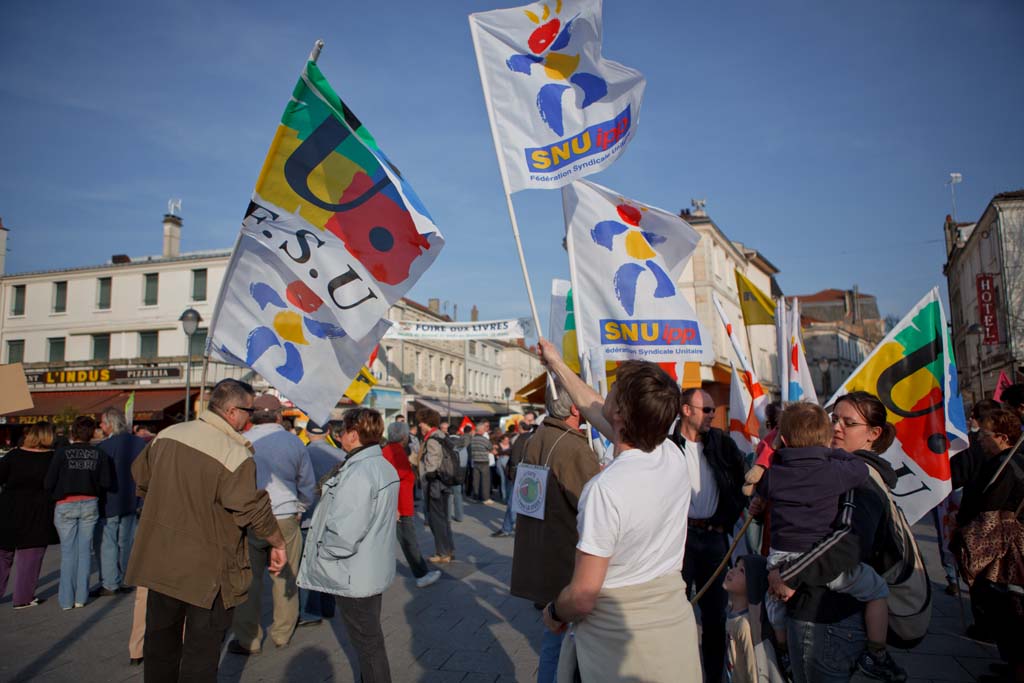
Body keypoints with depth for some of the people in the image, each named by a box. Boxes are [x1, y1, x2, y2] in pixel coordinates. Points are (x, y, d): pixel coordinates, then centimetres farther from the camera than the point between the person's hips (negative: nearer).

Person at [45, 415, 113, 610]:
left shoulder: (63, 452, -7)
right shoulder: (99, 454, -2)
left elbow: (49, 483, -7)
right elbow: (106, 483, -5)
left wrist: (58, 495, 13)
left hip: (66, 506, -1)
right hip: (90, 505, 1)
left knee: (68, 551, 7)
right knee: (84, 550, 9)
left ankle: (67, 599, 9)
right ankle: (81, 597, 12)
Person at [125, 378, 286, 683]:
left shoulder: (167, 435, -1)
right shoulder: (236, 455, -22)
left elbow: (141, 476, 14)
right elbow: (254, 510, -19)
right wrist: (279, 544, -3)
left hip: (160, 560, 7)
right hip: (208, 569, -6)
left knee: (160, 639, 23)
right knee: (202, 651, 9)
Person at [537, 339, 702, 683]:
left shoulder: (605, 489, -28)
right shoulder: (675, 457, -7)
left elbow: (582, 597, -23)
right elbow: (598, 413, 8)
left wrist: (554, 613, 0)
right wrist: (557, 365, 19)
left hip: (618, 646, -6)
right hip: (677, 630, 7)